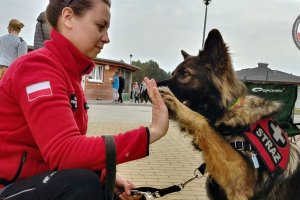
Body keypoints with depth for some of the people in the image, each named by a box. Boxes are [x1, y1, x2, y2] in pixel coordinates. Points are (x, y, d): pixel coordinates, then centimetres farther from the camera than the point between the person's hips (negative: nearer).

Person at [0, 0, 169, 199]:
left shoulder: (70, 72, 9)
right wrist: (150, 133, -32)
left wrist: (106, 176, -11)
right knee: (83, 184, -33)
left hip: (43, 179, 9)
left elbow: (75, 148, 5)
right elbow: (63, 151, -32)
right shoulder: (38, 65, -19)